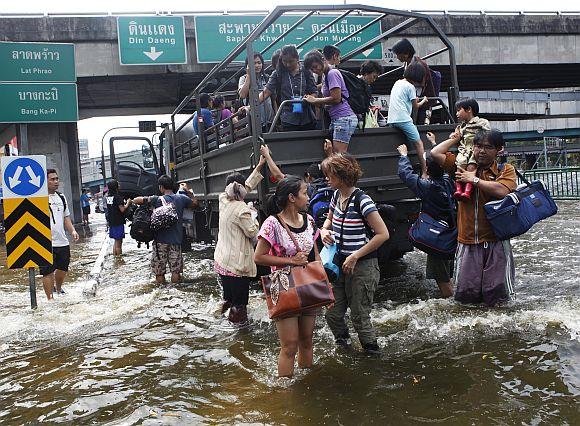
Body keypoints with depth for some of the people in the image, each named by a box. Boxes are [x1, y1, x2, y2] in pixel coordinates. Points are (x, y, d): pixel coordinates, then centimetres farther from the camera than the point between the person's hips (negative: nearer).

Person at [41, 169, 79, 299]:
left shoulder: (61, 197, 14)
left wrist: (72, 231, 5)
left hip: (63, 242, 7)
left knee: (63, 269, 16)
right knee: (48, 272, -1)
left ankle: (58, 289, 42)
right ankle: (50, 299, 7)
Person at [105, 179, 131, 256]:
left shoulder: (108, 197, 7)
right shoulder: (117, 197, -17)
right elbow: (122, 209, -20)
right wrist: (128, 203, -7)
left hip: (111, 222, 8)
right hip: (118, 222, -8)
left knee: (116, 241, 18)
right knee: (118, 242, -2)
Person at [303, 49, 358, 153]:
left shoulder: (333, 73, -7)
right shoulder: (326, 76, 23)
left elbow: (336, 98, -15)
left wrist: (314, 100, -5)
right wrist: (311, 99, 5)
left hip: (344, 118, -10)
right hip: (336, 119, 10)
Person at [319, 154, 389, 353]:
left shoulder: (362, 201, -19)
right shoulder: (337, 196, 4)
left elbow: (383, 234, -21)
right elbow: (330, 219, 25)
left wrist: (355, 256, -19)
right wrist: (324, 230, 1)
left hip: (362, 266, -7)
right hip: (340, 263, 7)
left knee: (359, 316, 2)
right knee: (332, 313, 11)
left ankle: (372, 352, 23)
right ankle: (343, 343, 35)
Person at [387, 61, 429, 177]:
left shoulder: (397, 83, 19)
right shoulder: (410, 87, -4)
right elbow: (415, 105, 6)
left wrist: (414, 99, 35)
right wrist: (423, 101, 25)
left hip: (391, 120, 8)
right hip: (403, 119, -8)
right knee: (418, 143, -6)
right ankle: (425, 172, -11)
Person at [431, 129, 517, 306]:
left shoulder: (506, 170, 3)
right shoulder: (463, 166, 11)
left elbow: (502, 191, -18)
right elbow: (435, 153, 4)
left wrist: (474, 179, -10)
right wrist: (454, 138, 14)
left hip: (495, 241, -2)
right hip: (468, 243, 2)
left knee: (496, 295, -5)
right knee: (465, 294, -3)